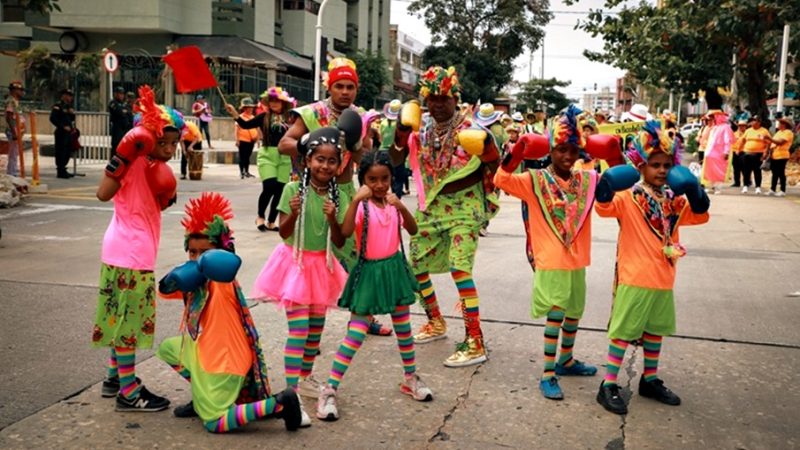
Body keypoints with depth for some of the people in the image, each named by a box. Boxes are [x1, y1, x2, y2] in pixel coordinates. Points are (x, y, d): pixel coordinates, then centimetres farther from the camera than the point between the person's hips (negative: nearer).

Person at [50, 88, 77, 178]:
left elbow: (72, 119, 23)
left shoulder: (68, 106, 18)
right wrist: (63, 127, -20)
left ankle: (63, 170, 22)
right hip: (61, 133, -9)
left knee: (68, 152, 12)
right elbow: (53, 119, -16)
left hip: (69, 133, 9)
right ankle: (60, 172, -1)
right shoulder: (57, 106, -8)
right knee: (61, 152, -5)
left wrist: (72, 113, 2)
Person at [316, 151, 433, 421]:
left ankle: (410, 378, 34)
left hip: (394, 268, 5)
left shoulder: (393, 203, 2)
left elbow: (413, 230, -6)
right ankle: (329, 390, -3)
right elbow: (345, 232, -30)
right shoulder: (362, 205, -14)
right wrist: (356, 200, -36)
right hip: (369, 271, -5)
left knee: (404, 328, 16)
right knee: (356, 334, -8)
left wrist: (401, 206, -21)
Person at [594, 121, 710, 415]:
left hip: (663, 279, 7)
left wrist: (695, 193, -14)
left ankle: (650, 380, 34)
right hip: (634, 277, -7)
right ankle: (609, 386, 7)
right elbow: (605, 208, -26)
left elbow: (700, 216, 4)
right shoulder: (628, 196, -12)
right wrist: (606, 189, -47)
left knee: (656, 330, 18)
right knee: (624, 331, -1)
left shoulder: (674, 199, 8)